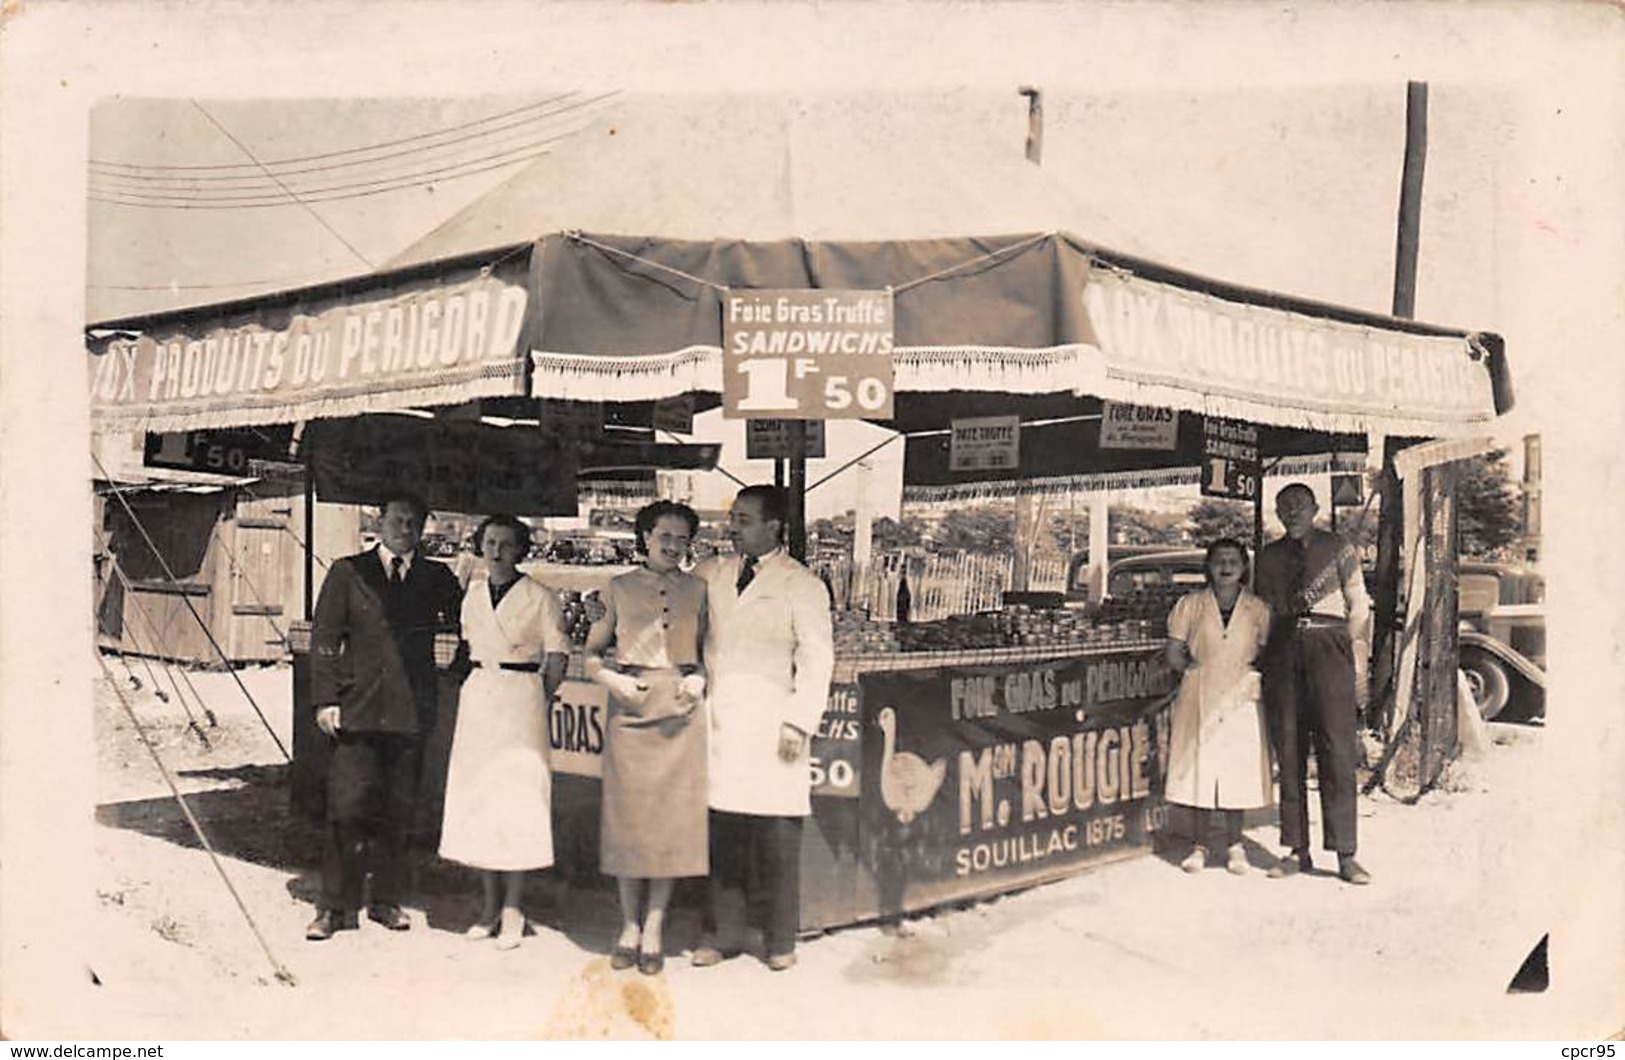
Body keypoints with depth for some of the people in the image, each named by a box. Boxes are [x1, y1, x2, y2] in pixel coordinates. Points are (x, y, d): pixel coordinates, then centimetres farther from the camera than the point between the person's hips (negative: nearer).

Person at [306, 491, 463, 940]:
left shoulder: (436, 578, 10)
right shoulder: (348, 573, 6)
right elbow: (324, 639, 2)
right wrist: (326, 700, -5)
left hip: (412, 710, 2)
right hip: (358, 708, -2)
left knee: (398, 811, 7)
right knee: (348, 807, -4)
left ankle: (386, 900, 19)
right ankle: (335, 906, 5)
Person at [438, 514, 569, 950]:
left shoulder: (539, 597, -4)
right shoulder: (473, 594, 11)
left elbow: (557, 656, -3)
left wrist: (539, 702, -5)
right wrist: (479, 683, 10)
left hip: (521, 699, -5)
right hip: (477, 698, 5)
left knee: (516, 799, -4)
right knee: (476, 798, 6)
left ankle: (511, 909, 2)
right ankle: (488, 905, 15)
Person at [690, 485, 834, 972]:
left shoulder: (801, 584, 2)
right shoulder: (707, 575, 14)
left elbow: (817, 659, -1)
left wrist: (798, 722, -8)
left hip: (769, 726, -3)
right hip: (714, 721, 3)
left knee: (776, 837, 0)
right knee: (714, 831, 0)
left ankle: (779, 940, 11)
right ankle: (711, 933, 9)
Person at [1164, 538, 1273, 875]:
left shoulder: (1257, 609, 4)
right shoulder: (1190, 605, 2)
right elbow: (1175, 655, 3)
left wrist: (1245, 670, -3)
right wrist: (1201, 669, 0)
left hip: (1242, 699, 1)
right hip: (1200, 698, 0)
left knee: (1238, 770, 3)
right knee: (1200, 768, 1)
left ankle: (1234, 845, 15)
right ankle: (1199, 845, 11)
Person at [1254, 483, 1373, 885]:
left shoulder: (1337, 549, 5)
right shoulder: (1269, 557, 14)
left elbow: (1359, 607, 6)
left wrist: (1352, 654, -1)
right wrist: (1263, 658, 9)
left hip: (1328, 647, -3)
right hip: (1283, 651, 3)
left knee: (1336, 750, -8)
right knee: (1289, 752, 2)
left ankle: (1345, 855, -6)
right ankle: (1296, 851, 8)